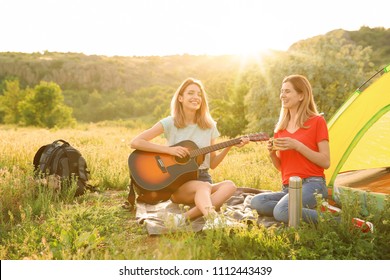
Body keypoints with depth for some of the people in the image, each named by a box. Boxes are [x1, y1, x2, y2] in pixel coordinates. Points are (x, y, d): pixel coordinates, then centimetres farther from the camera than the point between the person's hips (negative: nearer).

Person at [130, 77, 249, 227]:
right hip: (176, 181, -4)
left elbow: (212, 163, 11)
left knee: (229, 185, -27)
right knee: (204, 187, -34)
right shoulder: (170, 123, -4)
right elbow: (135, 142, -12)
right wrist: (169, 149, -19)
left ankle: (186, 217, -40)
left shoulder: (209, 126, 8)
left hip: (202, 178, 4)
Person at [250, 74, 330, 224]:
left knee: (281, 212, -33)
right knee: (256, 202, -23)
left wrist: (298, 146, -16)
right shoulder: (280, 127, 15)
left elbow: (325, 162, -6)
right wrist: (272, 153, -4)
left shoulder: (317, 121, 0)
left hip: (312, 185, -6)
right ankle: (313, 210, -15)